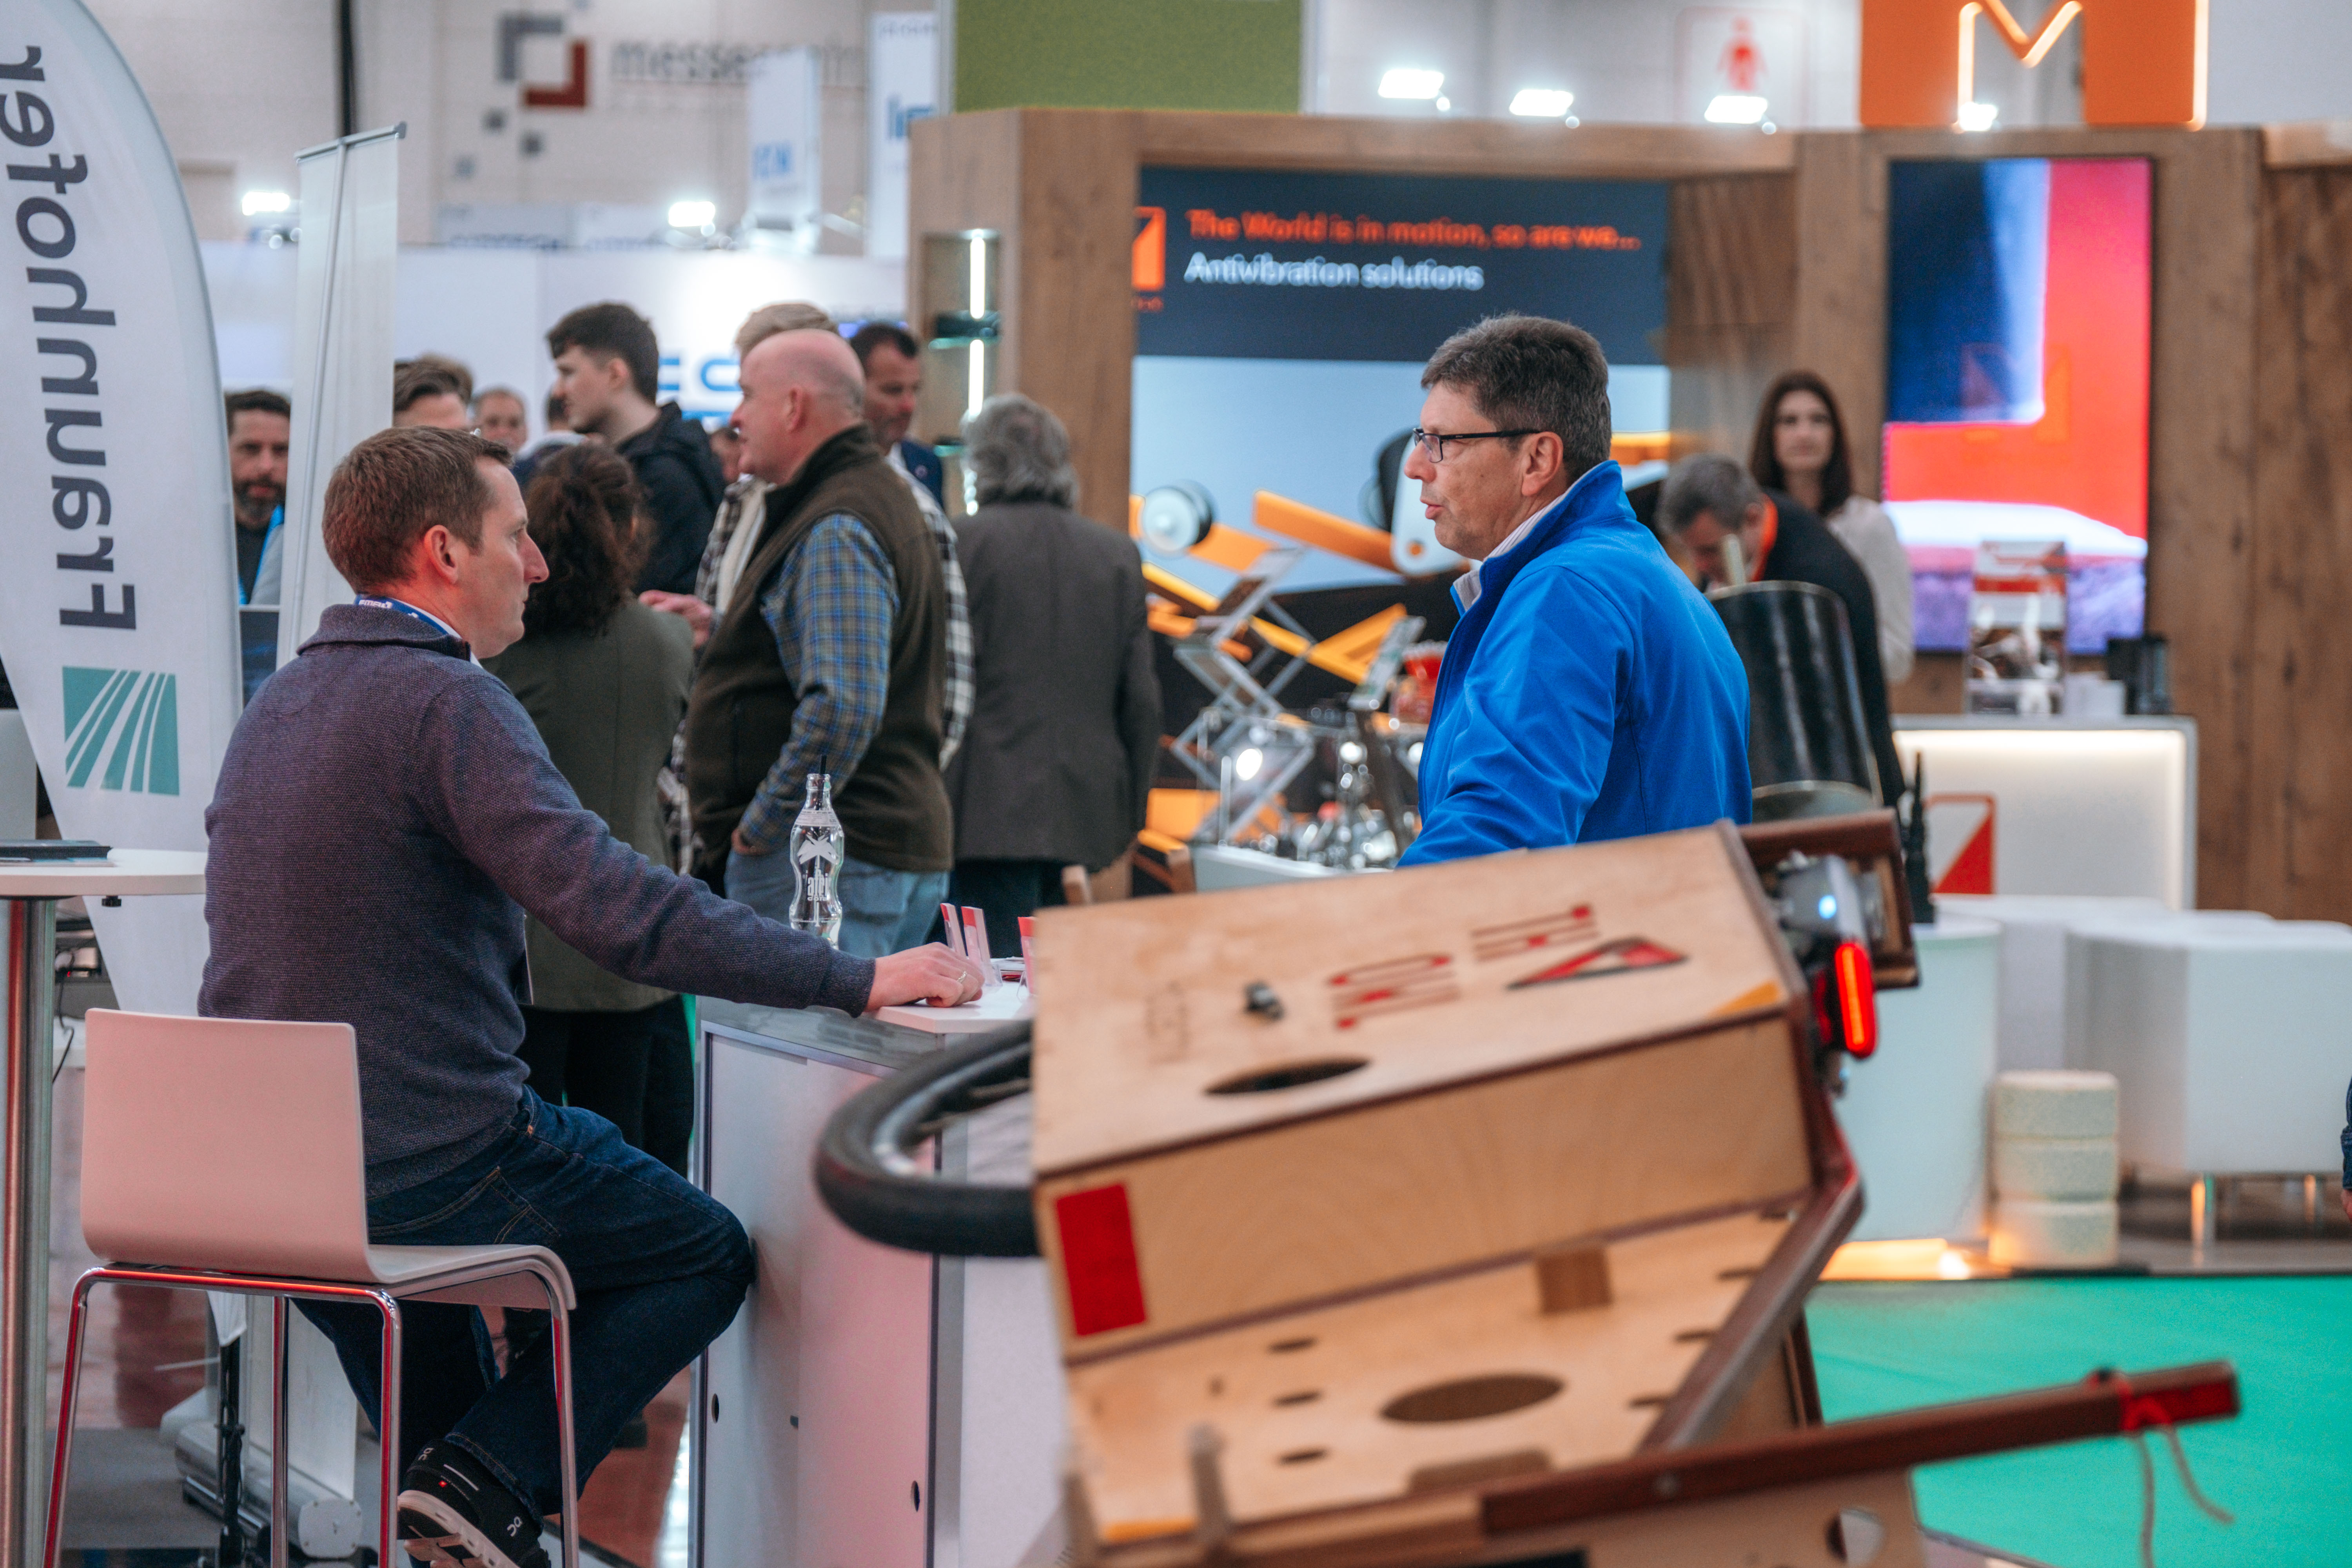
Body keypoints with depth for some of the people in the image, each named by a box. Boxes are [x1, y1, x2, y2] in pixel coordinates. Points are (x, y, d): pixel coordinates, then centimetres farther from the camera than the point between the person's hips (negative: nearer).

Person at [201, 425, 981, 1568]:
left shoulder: (275, 703, 11)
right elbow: (627, 916, -24)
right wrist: (858, 981, -18)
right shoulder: (445, 703, -16)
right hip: (426, 1165, -8)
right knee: (708, 1256, 10)